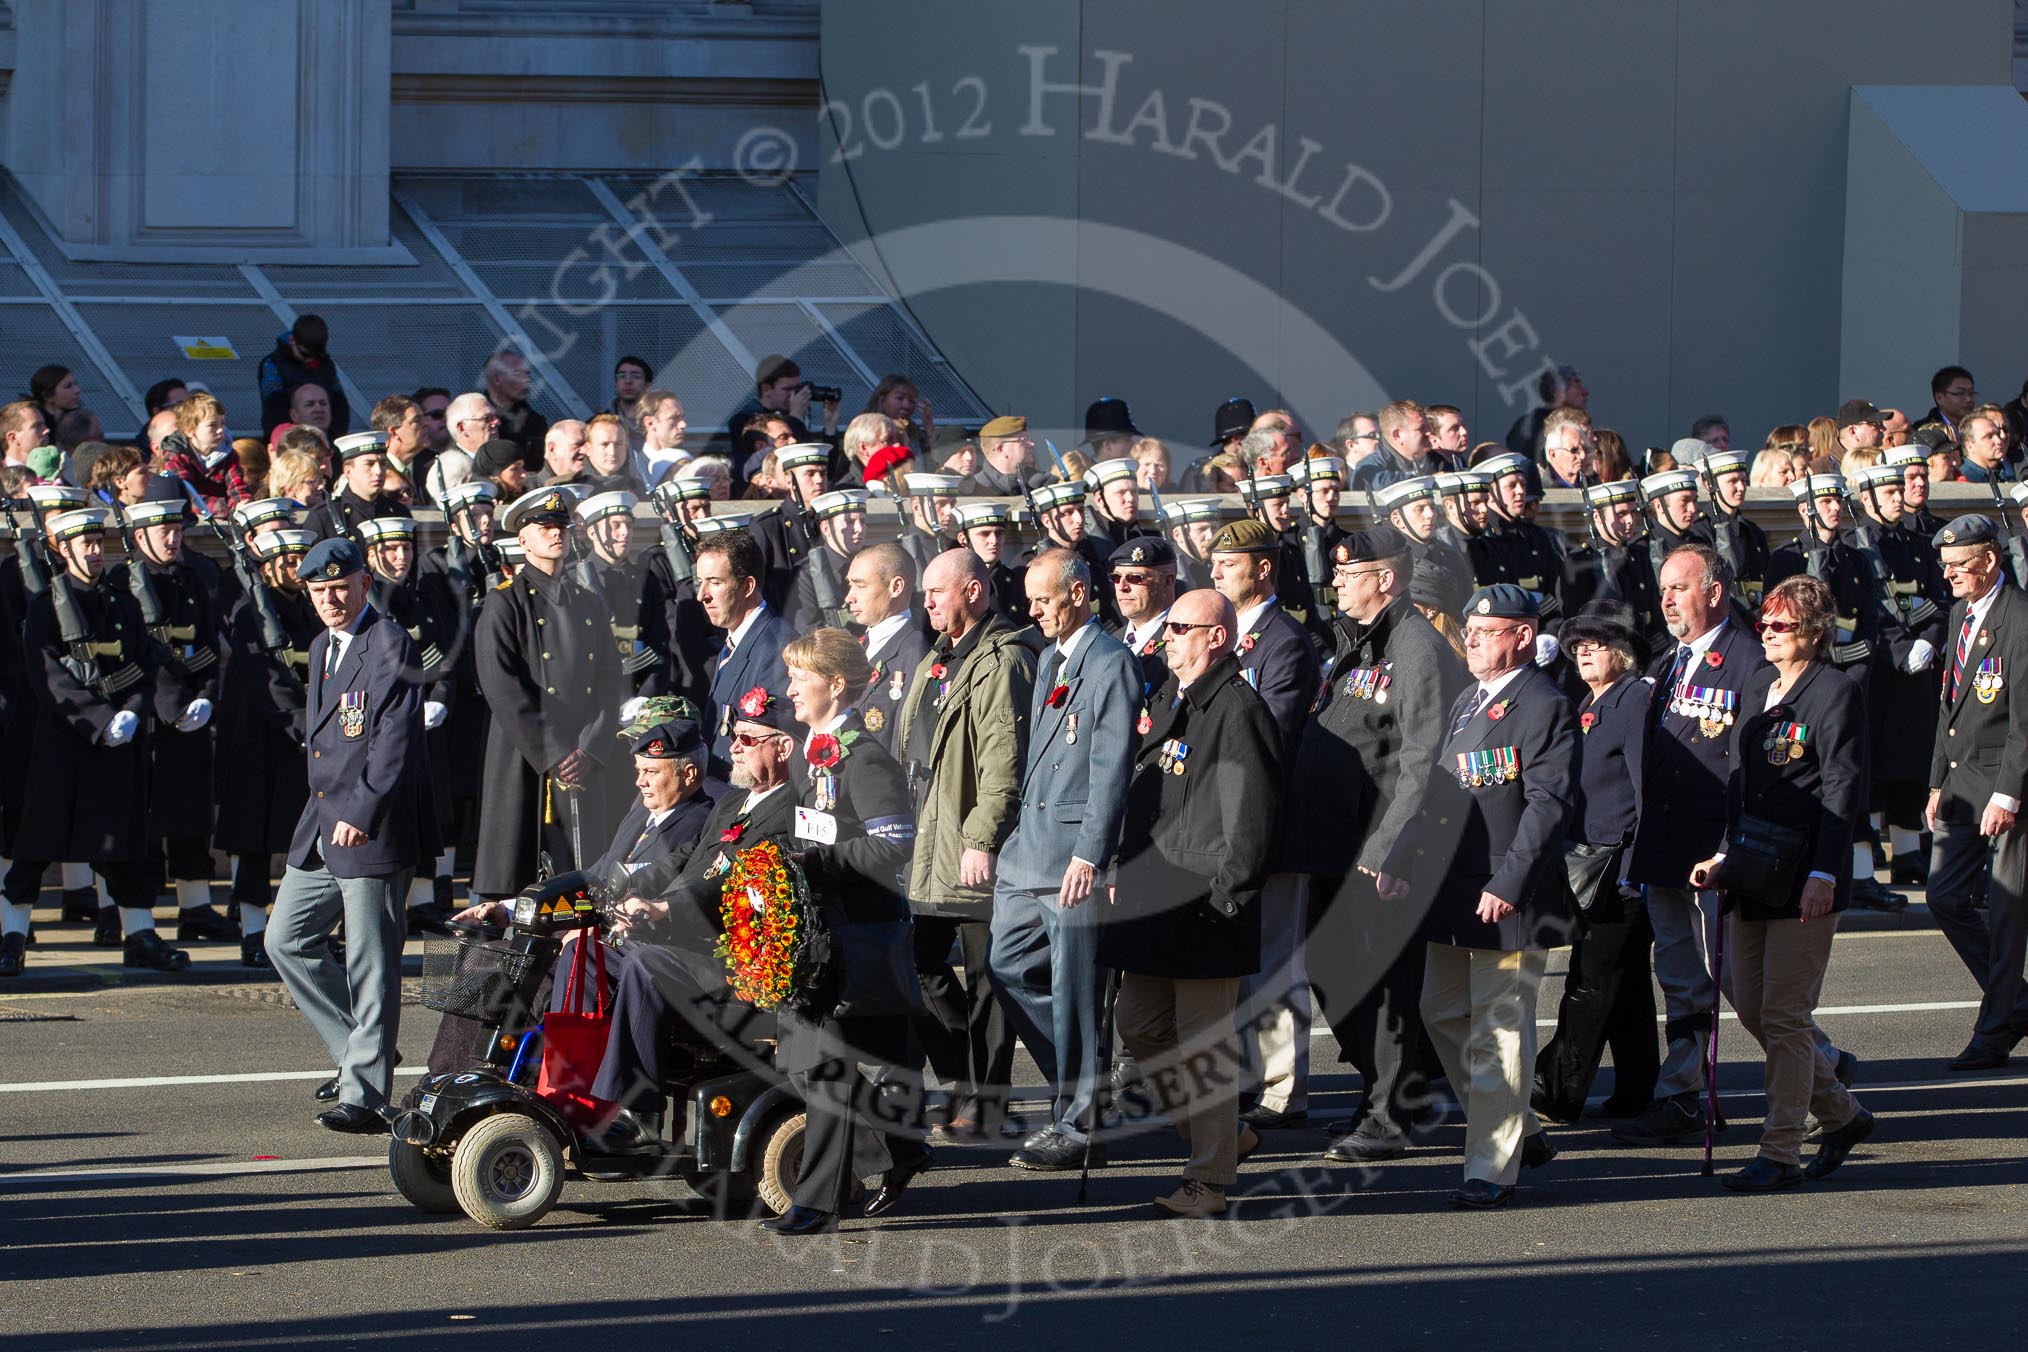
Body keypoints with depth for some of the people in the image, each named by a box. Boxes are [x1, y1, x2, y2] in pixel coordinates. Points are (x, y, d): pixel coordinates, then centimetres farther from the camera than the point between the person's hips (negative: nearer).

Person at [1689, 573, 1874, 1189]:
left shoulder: (1836, 693, -8)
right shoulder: (1756, 689, 15)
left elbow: (1842, 790, -12)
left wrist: (1823, 873, -18)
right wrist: (1724, 856, 12)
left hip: (1803, 879, -8)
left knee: (1785, 1016, -6)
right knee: (1751, 1008, 9)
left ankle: (1780, 1153, -1)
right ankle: (1841, 1115, 25)